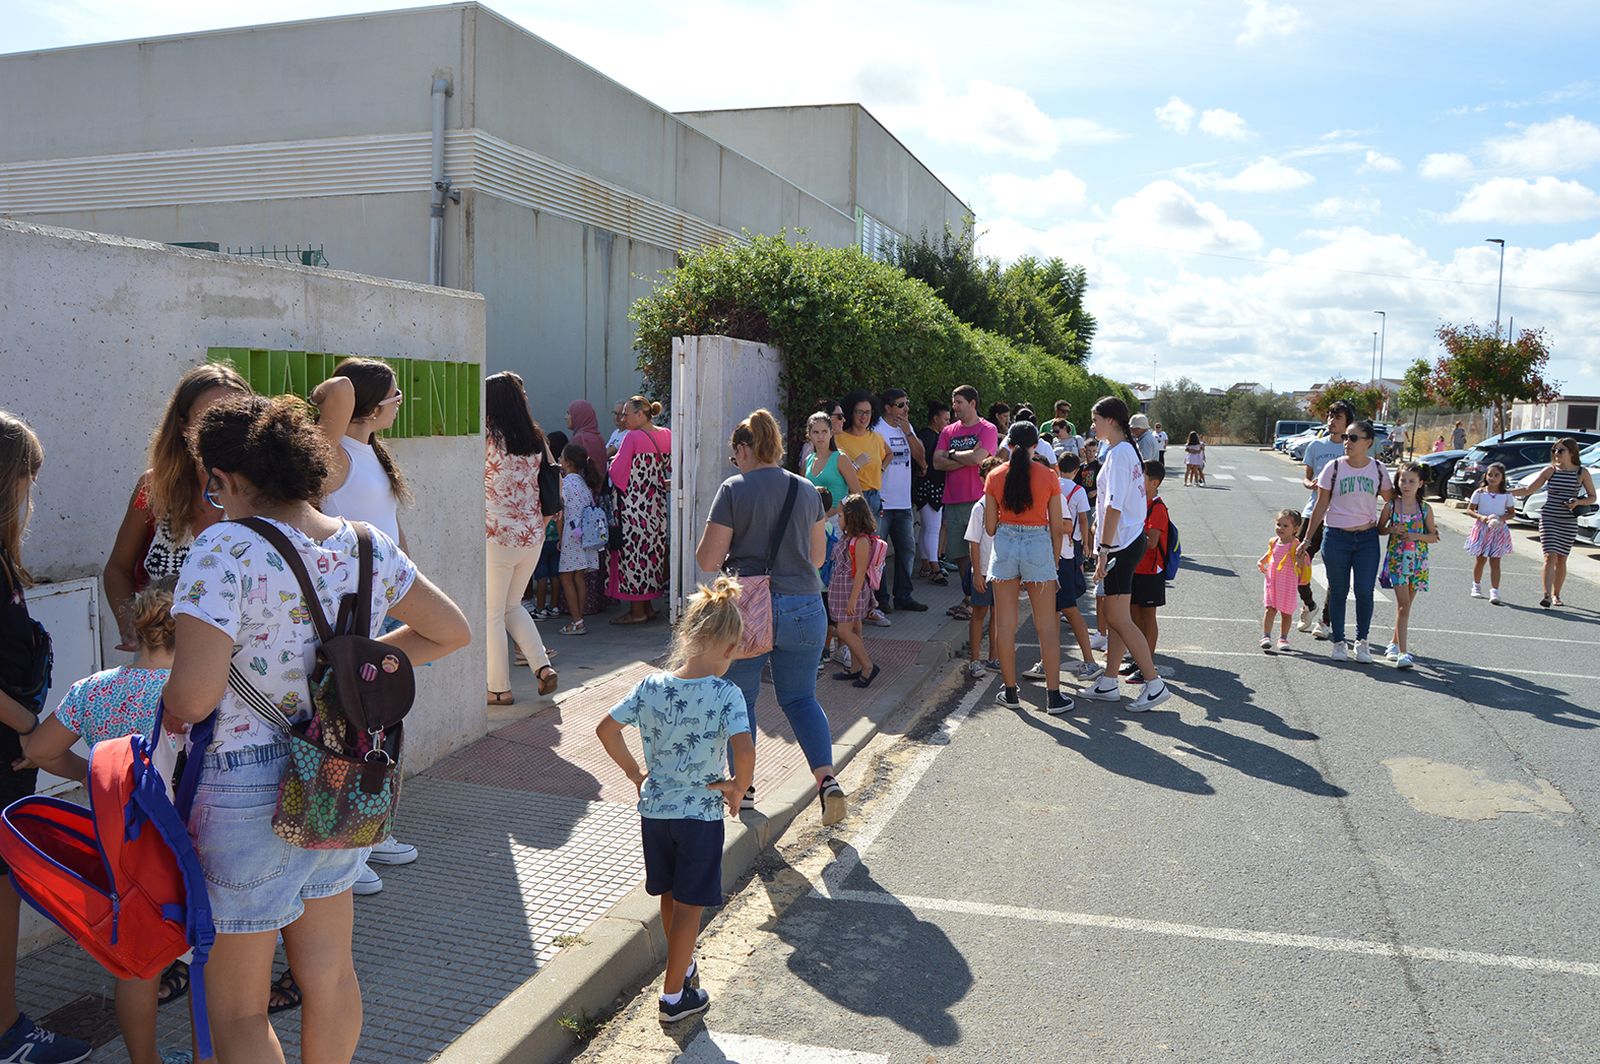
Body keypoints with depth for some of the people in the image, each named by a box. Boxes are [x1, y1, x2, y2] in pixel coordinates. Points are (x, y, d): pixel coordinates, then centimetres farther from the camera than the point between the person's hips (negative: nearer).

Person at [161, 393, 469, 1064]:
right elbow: (451, 631, 11)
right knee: (330, 975, 22)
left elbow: (194, 697, -28)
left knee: (237, 1008, 13)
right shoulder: (369, 547, -1)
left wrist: (169, 709, -5)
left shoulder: (225, 550, -20)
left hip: (248, 800, -6)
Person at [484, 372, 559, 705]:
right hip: (533, 536, 6)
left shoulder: (487, 438, -12)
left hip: (497, 536, -6)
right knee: (512, 606, 22)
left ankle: (499, 688, 11)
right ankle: (542, 667, 9)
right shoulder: (536, 438, 5)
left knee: (492, 613, 7)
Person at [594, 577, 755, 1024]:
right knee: (689, 906, 10)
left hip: (654, 808, 5)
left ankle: (683, 966, 44)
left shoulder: (650, 686, -6)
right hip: (700, 814, -4)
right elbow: (744, 750, -31)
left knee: (670, 898, 23)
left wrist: (635, 773, 10)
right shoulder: (726, 695, -19)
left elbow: (605, 728, 0)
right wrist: (737, 790, -14)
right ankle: (673, 995, 19)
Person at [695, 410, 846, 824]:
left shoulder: (734, 490, -7)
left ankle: (742, 785, 22)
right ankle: (827, 778, -3)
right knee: (800, 697, 14)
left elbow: (707, 560, -7)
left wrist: (734, 555, 14)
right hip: (805, 608, 4)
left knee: (739, 698, 14)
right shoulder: (807, 490, 7)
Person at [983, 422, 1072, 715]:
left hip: (1005, 546, 1)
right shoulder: (1048, 477, -5)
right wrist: (1055, 559, 11)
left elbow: (990, 527, 1)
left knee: (1005, 624, 11)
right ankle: (1053, 696, 7)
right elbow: (1057, 527, -2)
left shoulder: (995, 477, -1)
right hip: (1038, 546, -1)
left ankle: (1010, 691, 16)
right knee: (1047, 625, 6)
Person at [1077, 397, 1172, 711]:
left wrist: (1103, 551, -21)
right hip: (1129, 540, 10)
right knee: (1112, 614, 13)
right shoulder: (1127, 451, 15)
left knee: (1118, 618, -6)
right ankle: (1108, 684, 19)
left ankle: (1155, 684, -2)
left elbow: (1114, 507, -21)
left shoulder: (1118, 454, -16)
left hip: (1120, 544, -10)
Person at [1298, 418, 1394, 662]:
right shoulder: (1334, 468, -3)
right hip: (1336, 537, -1)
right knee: (1338, 591, 6)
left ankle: (1362, 642, 15)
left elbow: (1392, 501, 14)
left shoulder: (1378, 469, 2)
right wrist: (1307, 540, 0)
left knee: (1364, 591, -3)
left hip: (1367, 538, 1)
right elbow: (1321, 505, 1)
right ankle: (1339, 642, 20)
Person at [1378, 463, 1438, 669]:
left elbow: (1433, 536, 6)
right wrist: (1392, 530, -11)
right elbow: (1379, 529, 9)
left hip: (1417, 560, 2)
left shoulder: (1425, 509, 2)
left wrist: (1416, 536, -12)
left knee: (1405, 605, 12)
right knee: (1403, 604, -12)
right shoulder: (1391, 505, -1)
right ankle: (1402, 652, -15)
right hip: (1397, 558, -2)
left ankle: (1395, 643, 29)